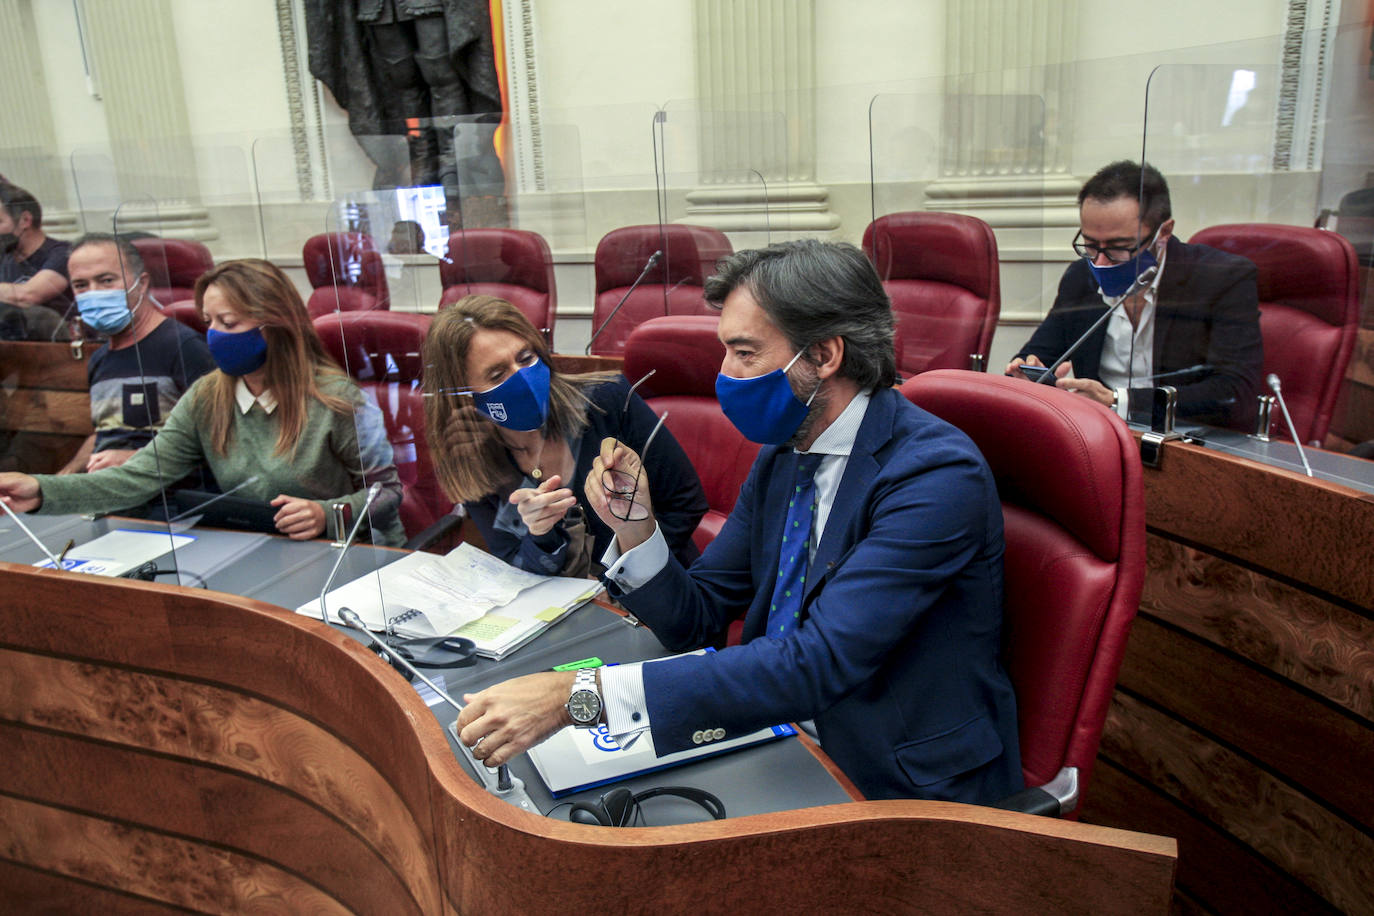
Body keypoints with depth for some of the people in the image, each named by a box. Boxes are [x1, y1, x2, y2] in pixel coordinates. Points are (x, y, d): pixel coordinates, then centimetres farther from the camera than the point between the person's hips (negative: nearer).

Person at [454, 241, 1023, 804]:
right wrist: (634, 525, -13)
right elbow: (693, 619, 7)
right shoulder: (780, 456, 3)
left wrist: (582, 694, -36)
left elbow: (817, 663, -33)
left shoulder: (938, 474, -23)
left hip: (902, 791, -6)